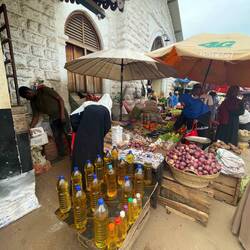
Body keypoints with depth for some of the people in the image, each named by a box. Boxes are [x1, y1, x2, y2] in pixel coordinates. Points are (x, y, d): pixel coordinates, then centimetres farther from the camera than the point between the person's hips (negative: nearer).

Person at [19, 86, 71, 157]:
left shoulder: (44, 90, -9)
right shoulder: (33, 102, 7)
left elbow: (60, 99, -12)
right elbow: (35, 116, 8)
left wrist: (62, 114, -19)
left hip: (62, 115, -6)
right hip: (52, 119, 6)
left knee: (68, 134, -6)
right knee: (57, 138, 5)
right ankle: (62, 155, 17)